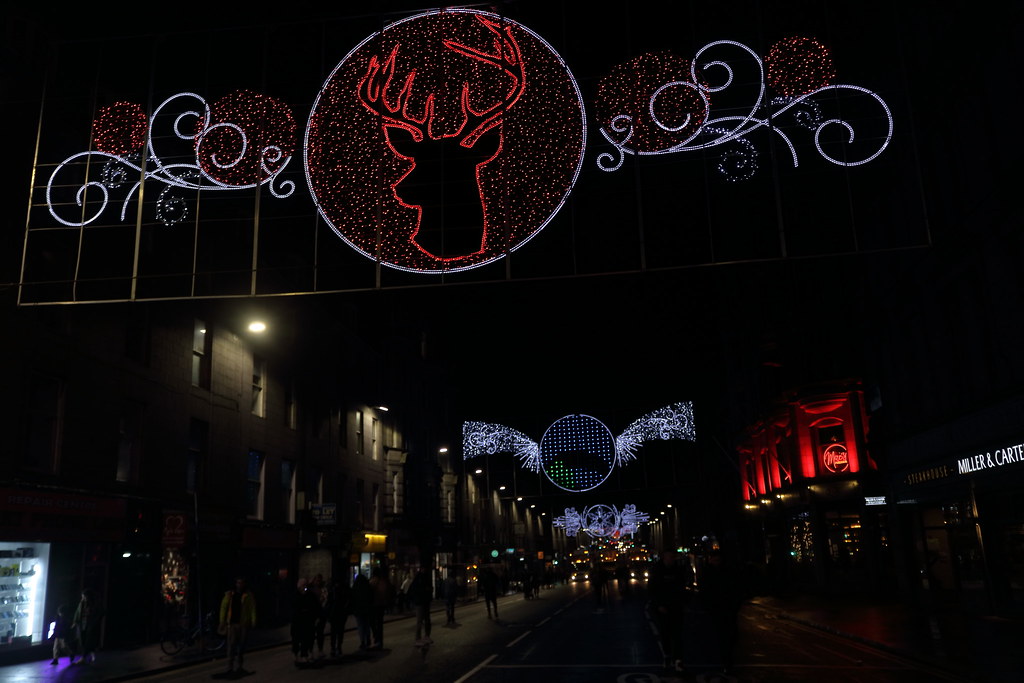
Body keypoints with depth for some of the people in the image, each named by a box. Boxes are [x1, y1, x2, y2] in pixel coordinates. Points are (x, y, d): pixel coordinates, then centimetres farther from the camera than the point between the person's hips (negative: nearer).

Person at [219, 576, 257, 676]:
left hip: (244, 624, 1)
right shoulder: (229, 595, 5)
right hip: (232, 623, -1)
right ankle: (230, 667, -5)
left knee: (241, 645, 8)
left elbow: (253, 608, 1)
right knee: (231, 645, -7)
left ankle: (239, 667, 18)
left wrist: (253, 622, -7)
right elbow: (223, 607, 6)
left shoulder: (248, 595, 3)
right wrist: (222, 622, 1)